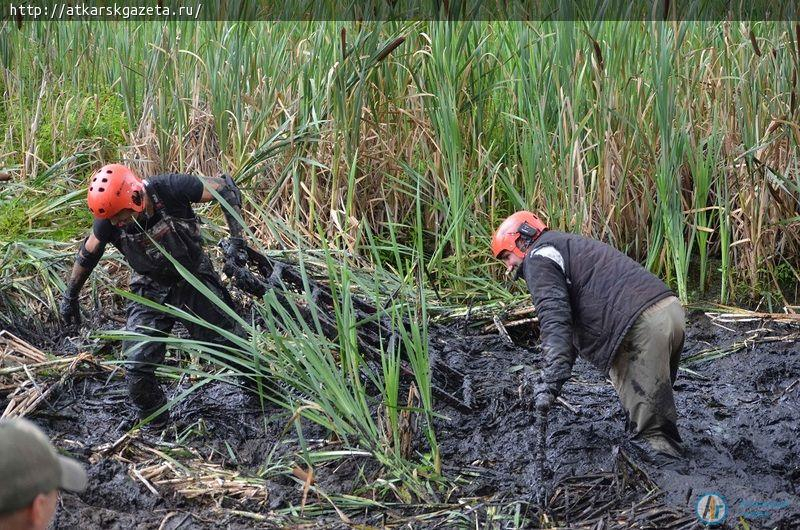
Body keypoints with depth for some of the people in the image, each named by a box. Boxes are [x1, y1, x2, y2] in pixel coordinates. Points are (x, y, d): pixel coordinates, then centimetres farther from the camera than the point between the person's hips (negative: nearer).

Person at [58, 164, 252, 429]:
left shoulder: (170, 189, -30)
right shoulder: (108, 218, -20)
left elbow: (226, 188, -19)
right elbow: (88, 253, 1)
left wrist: (237, 241, -24)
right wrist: (70, 296, 11)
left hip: (194, 282, -1)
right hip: (151, 291, 2)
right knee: (137, 369, -10)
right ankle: (156, 425, 11)